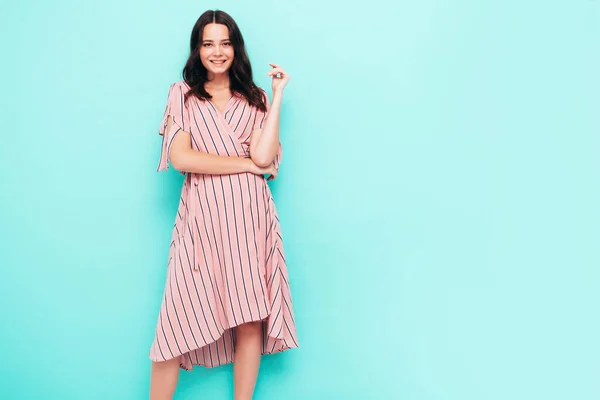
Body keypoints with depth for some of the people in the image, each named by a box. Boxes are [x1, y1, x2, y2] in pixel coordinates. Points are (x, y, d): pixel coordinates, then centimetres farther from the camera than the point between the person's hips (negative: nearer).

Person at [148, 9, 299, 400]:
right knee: (180, 318, -2)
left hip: (249, 216, 2)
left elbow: (263, 157, -4)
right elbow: (180, 157, -6)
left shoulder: (255, 99, 13)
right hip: (202, 217, -1)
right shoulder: (182, 95, 10)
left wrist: (278, 94, -1)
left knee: (250, 317, 2)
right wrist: (247, 165, -4)